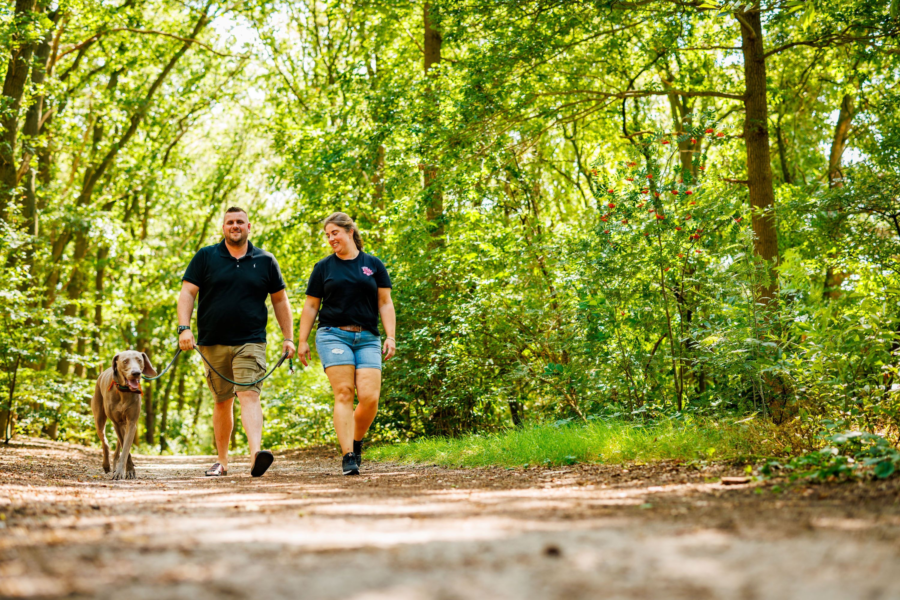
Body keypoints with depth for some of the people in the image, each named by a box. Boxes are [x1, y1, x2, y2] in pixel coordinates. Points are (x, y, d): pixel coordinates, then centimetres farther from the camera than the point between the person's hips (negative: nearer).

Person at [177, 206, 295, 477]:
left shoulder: (265, 261, 9)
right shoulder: (205, 257, 6)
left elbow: (280, 301, 15)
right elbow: (187, 294, 1)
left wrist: (288, 338, 11)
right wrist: (184, 327, -13)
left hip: (250, 343, -1)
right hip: (213, 343, 1)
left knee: (249, 395, -18)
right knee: (222, 402, 10)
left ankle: (256, 453, -34)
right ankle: (222, 461, 22)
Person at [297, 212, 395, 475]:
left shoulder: (373, 265, 12)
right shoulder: (323, 267, 11)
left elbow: (385, 304, 11)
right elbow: (311, 306, 14)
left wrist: (390, 336, 1)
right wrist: (302, 340, 9)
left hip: (367, 338, 1)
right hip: (334, 335, -1)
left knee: (370, 397, -11)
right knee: (344, 394, -13)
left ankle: (356, 441, 15)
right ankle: (348, 456, -14)